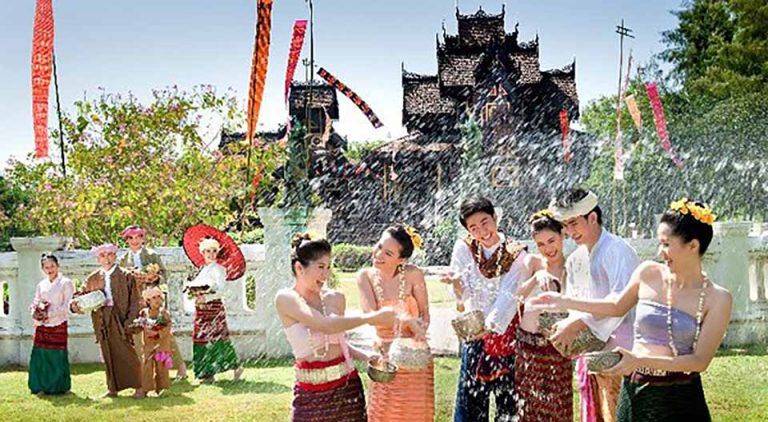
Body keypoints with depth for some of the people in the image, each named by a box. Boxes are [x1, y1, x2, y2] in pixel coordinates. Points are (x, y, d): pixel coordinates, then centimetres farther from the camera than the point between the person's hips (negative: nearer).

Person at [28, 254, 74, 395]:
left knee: (58, 356, -4)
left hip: (58, 324, -4)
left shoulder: (66, 283, 1)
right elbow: (35, 303, 16)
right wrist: (36, 313, -6)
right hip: (42, 325, 4)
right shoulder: (41, 285, 16)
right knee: (40, 355, 0)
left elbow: (67, 305, -6)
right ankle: (42, 386, 10)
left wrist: (49, 314, -13)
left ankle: (60, 387, 7)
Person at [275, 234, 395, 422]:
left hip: (347, 385, 4)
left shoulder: (335, 298, 3)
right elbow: (325, 326, -24)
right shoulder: (285, 299, -10)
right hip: (311, 394, -4)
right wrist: (371, 317, -24)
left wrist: (364, 355, 0)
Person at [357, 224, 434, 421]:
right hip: (385, 354, 1)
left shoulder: (413, 275, -14)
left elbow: (425, 314, -5)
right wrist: (405, 319, -31)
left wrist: (418, 333, -25)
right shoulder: (366, 276, -10)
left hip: (413, 353, -1)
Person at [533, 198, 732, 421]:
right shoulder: (648, 273, -1)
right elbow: (618, 306, 17)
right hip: (634, 391, 3)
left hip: (679, 399, -3)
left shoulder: (717, 298, -9)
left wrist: (640, 360, -22)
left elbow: (700, 360, -13)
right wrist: (564, 301, 15)